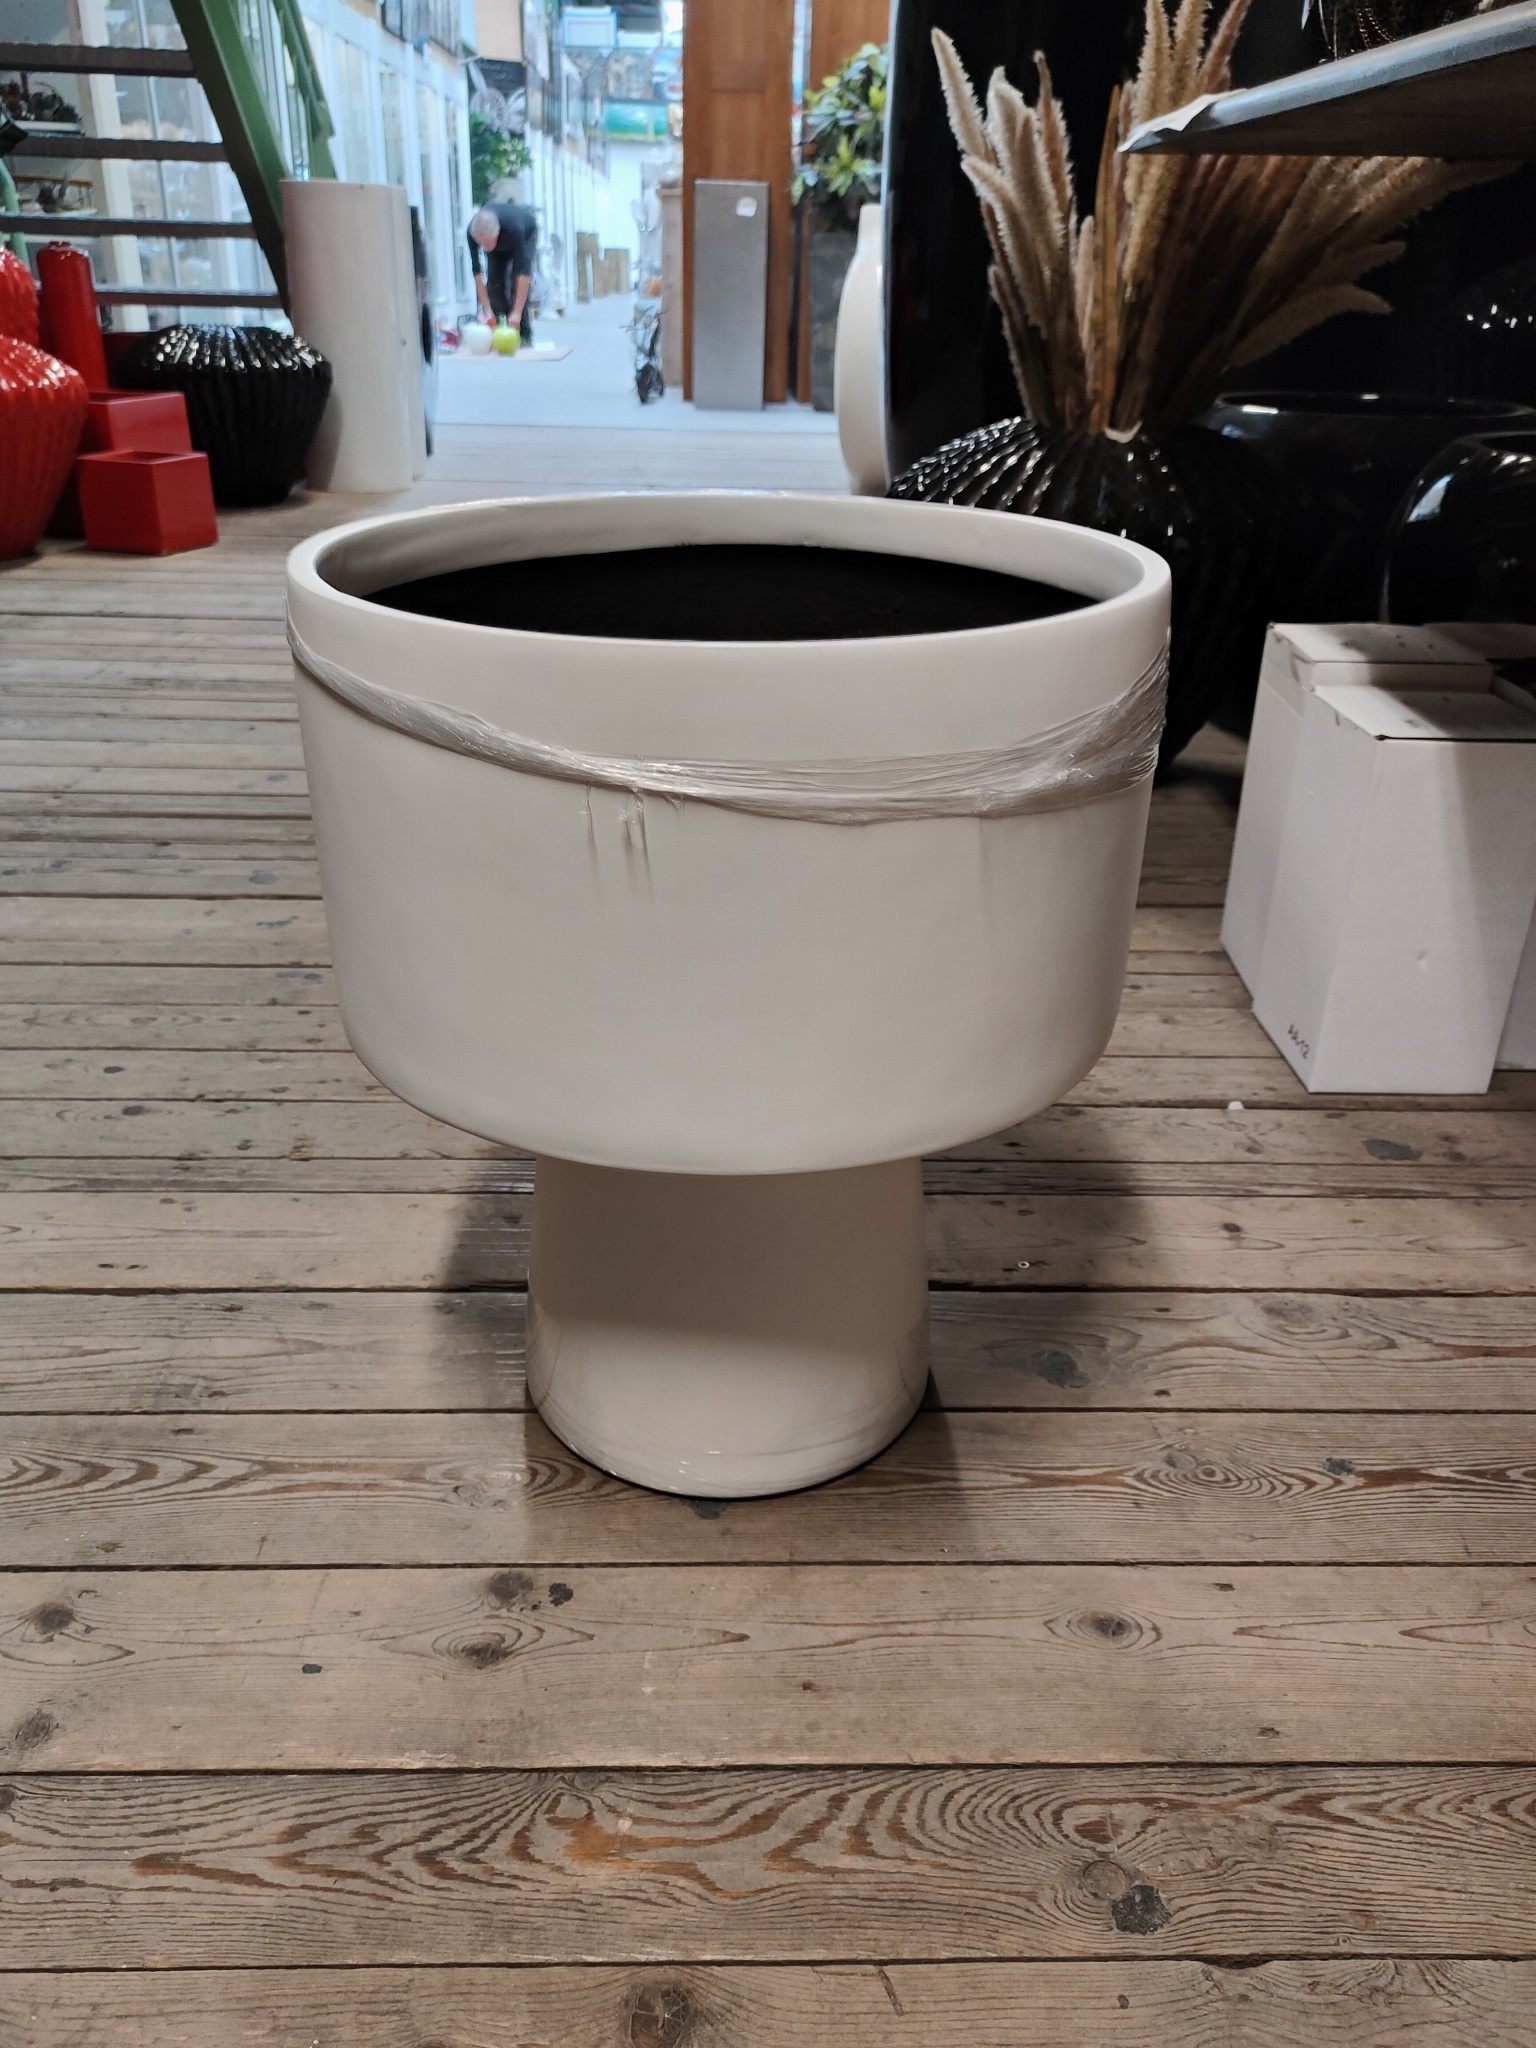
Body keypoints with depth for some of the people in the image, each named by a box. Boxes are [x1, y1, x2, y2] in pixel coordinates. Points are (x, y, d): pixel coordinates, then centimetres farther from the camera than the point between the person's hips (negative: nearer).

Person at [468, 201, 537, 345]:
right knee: (494, 283, -8)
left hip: (526, 233, -3)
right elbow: (477, 270, -26)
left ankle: (523, 337, -10)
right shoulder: (473, 232, -36)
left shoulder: (514, 228, -45)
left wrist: (517, 312, -45)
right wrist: (487, 309, -29)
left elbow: (523, 271, -43)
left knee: (517, 282, -17)